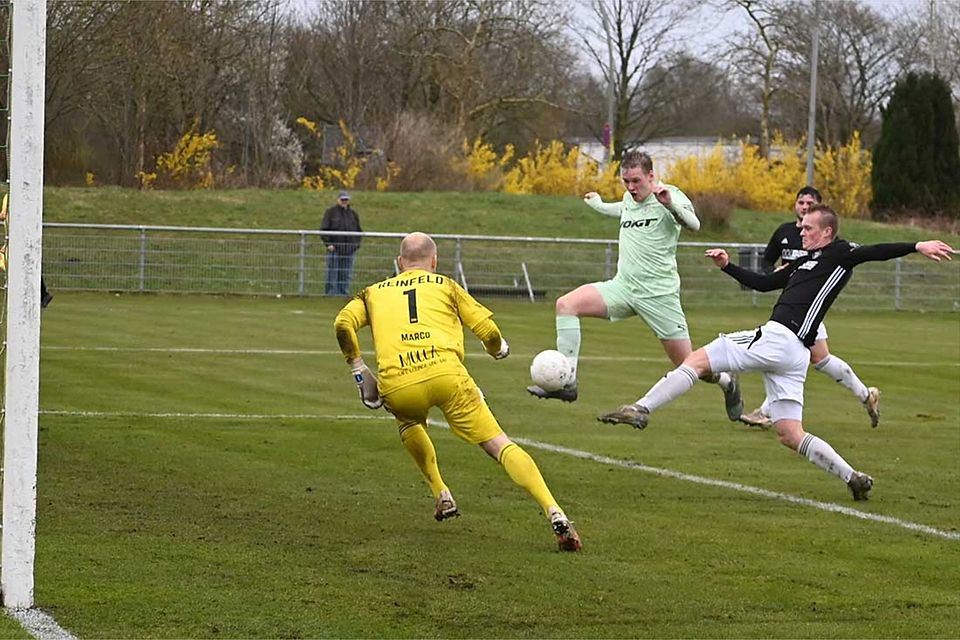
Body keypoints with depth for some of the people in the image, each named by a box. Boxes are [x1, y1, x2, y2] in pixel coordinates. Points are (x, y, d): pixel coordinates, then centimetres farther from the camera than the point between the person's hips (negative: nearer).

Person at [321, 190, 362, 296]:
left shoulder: (353, 214, 14)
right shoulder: (330, 212, 2)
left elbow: (358, 231, 21)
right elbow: (324, 229, -1)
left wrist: (356, 244, 6)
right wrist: (328, 243, -10)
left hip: (349, 249, 4)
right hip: (334, 248, -4)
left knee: (346, 275, 4)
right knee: (332, 274, -5)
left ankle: (344, 293, 9)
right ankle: (331, 294, -2)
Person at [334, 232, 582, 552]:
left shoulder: (373, 292, 28)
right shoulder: (445, 285, 25)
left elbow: (343, 323, 9)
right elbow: (488, 330, 17)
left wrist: (358, 369, 17)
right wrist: (499, 349, 38)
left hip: (396, 386, 2)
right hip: (445, 373, -1)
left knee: (409, 423, 38)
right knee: (501, 445, -2)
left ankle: (441, 495, 26)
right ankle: (554, 512, -20)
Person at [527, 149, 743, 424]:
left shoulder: (669, 196, -9)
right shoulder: (629, 199, 11)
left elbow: (694, 224, -27)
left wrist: (671, 204, -44)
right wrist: (598, 204, 52)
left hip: (659, 294, -6)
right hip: (623, 285, 6)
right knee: (566, 304, -15)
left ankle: (728, 383, 34)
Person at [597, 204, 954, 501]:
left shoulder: (839, 255, 1)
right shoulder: (806, 263, 27)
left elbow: (876, 252, -11)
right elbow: (761, 283, 33)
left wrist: (917, 246, -25)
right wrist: (727, 266, 25)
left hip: (778, 340, -10)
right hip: (793, 354, 10)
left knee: (697, 360, -5)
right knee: (791, 436, 8)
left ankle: (641, 410, -8)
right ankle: (853, 478, 5)